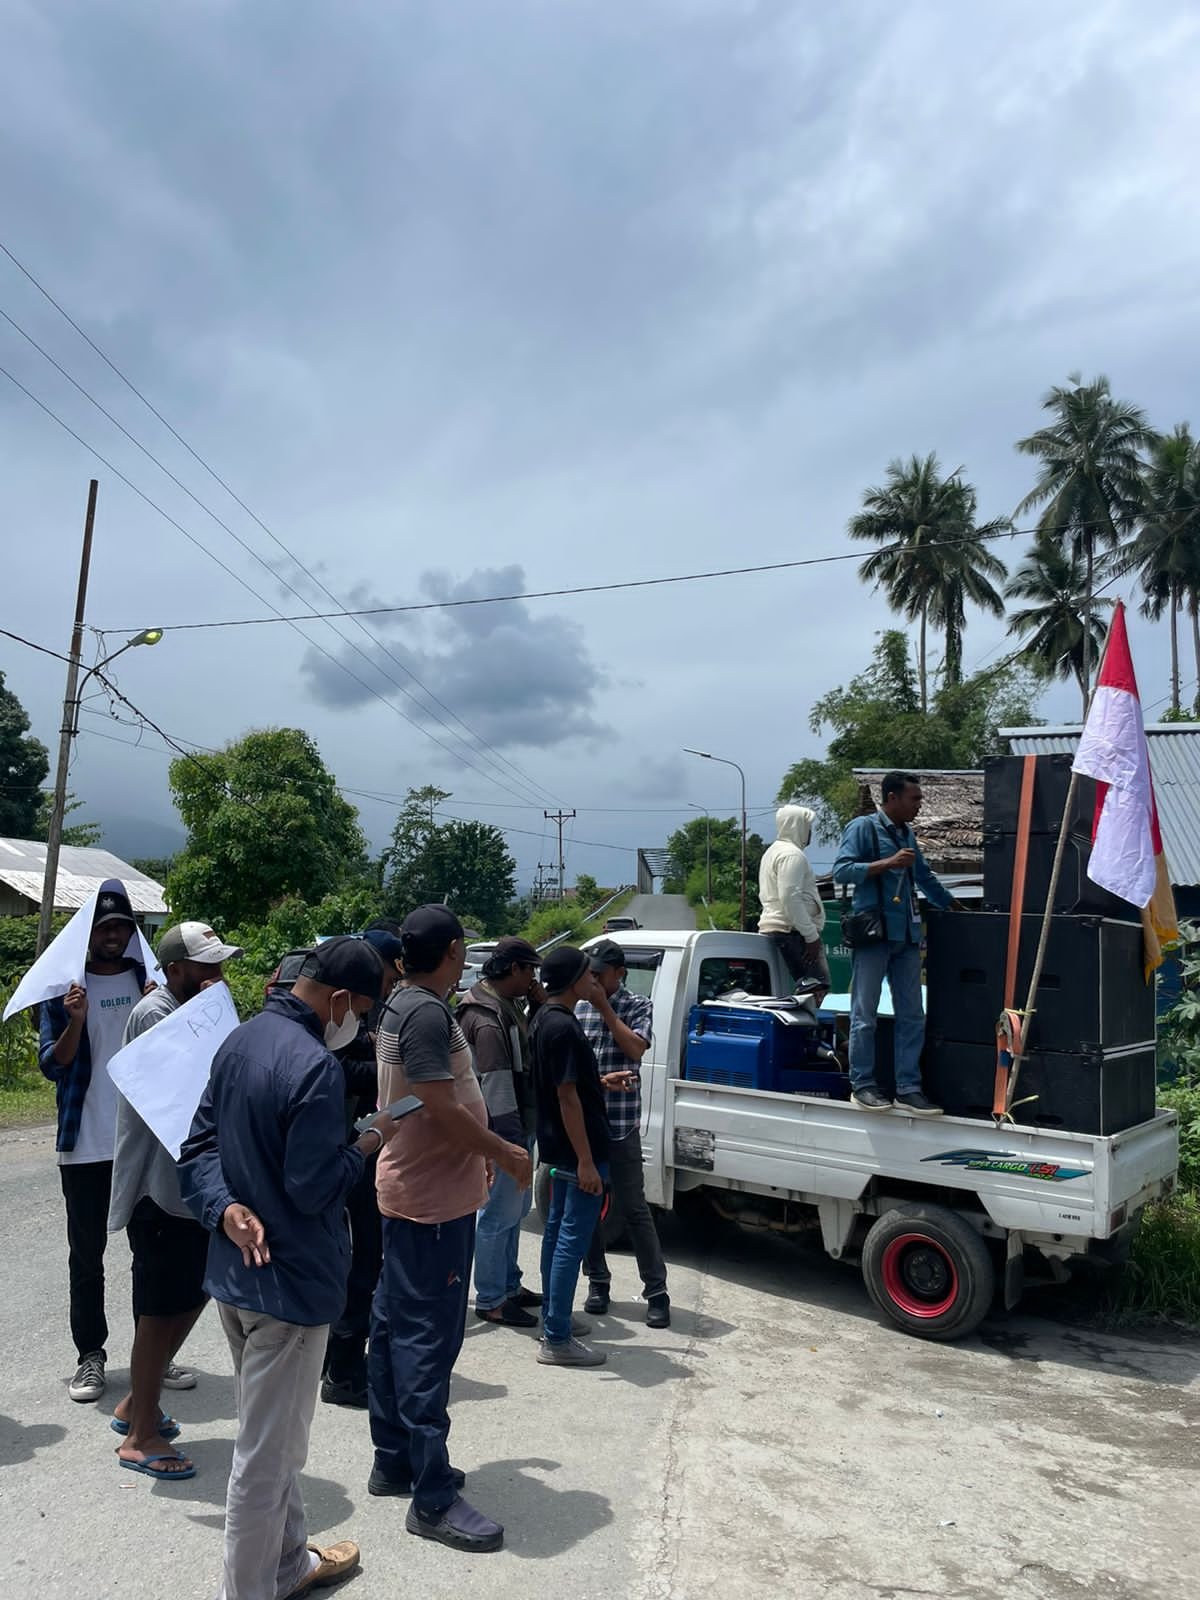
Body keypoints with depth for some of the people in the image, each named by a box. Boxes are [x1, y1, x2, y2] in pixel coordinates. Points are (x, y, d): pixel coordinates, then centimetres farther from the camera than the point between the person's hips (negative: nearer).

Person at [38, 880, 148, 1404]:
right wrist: (76, 1022, -23)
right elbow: (51, 1065, -5)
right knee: (86, 1255, 7)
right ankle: (90, 1355, 20)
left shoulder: (149, 979, 4)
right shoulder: (64, 986, -1)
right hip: (85, 1145, -1)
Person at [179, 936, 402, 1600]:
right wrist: (371, 1141, -9)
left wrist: (225, 1209, -8)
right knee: (265, 1453, 8)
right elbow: (312, 1188, -23)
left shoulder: (240, 1040, 3)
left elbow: (199, 1148, 5)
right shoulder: (315, 1067, -26)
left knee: (273, 1437, 25)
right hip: (288, 1282, -10)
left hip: (236, 1271, 10)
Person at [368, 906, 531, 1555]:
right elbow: (441, 1109, -25)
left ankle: (393, 1461, 30)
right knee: (429, 1341, -4)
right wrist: (504, 1153, -13)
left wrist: (484, 1145, 19)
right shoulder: (427, 1013, -21)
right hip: (435, 1197, -11)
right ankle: (433, 1500, 4)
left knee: (395, 1327, 17)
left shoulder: (400, 1006, 10)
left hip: (406, 1189, 11)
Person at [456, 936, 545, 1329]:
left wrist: (539, 1004, 0)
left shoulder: (510, 1005, 8)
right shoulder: (488, 1021, -23)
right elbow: (497, 1089, -24)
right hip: (503, 1133, -10)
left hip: (519, 1128, 10)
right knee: (499, 1215, 0)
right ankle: (490, 1300, 13)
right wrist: (513, 1141, -22)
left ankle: (509, 1285, 34)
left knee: (515, 1208, 20)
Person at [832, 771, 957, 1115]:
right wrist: (888, 863, -15)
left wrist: (954, 905, 37)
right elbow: (841, 870, -12)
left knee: (912, 1015, 6)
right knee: (865, 1013, -2)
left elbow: (925, 878, 32)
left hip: (907, 935, 7)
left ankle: (908, 1088, 12)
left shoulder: (908, 835, 20)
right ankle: (862, 1085, 8)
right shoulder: (863, 827, -2)